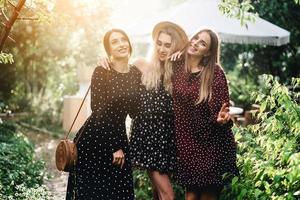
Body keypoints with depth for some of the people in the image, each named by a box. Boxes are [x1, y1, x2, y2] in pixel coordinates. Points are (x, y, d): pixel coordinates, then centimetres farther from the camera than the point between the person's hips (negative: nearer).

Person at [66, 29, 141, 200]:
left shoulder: (136, 74, 5)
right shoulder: (101, 72, -10)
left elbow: (134, 111, 11)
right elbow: (98, 111, -14)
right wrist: (113, 147, -13)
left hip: (119, 136, 5)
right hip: (94, 139, -4)